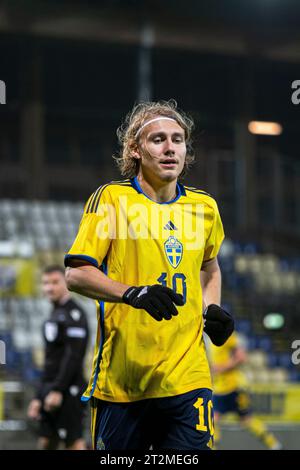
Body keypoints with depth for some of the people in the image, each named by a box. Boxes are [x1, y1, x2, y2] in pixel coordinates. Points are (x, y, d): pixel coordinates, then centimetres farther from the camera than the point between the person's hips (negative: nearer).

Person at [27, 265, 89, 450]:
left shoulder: (74, 314, -9)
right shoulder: (55, 315, 20)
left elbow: (73, 356, -18)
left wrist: (58, 390, -22)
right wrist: (38, 397, 20)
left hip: (68, 391, -9)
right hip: (50, 390, 9)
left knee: (75, 442, -11)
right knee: (46, 442, 8)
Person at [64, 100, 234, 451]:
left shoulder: (204, 207, 12)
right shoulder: (111, 198, -2)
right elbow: (75, 274, -8)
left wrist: (213, 309, 12)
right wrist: (132, 293, -23)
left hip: (187, 378, 3)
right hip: (120, 379, -3)